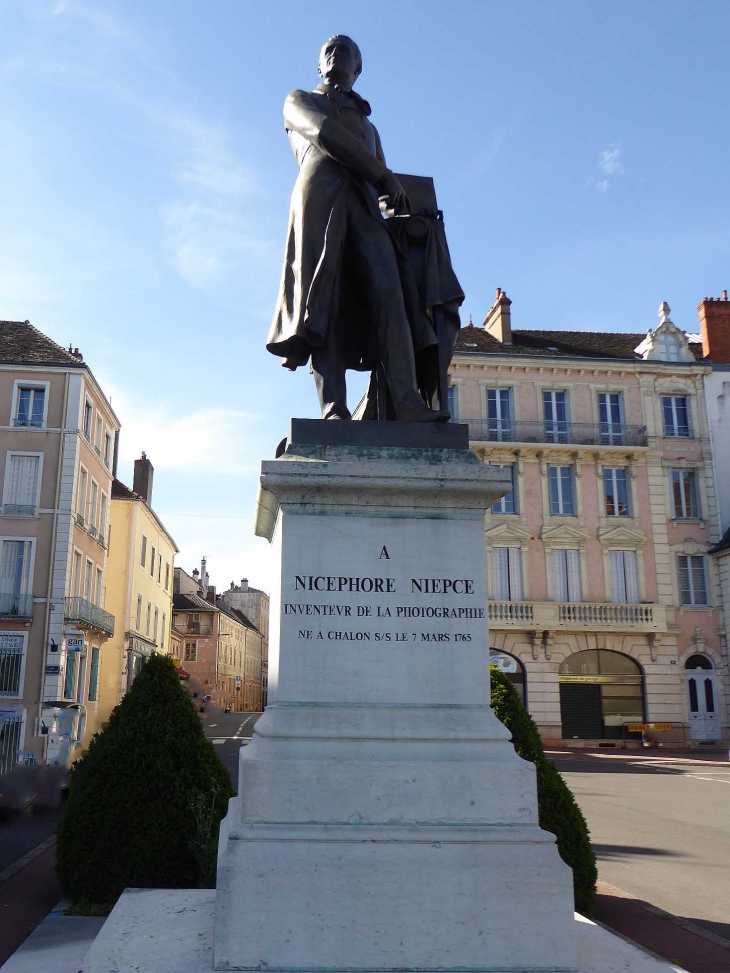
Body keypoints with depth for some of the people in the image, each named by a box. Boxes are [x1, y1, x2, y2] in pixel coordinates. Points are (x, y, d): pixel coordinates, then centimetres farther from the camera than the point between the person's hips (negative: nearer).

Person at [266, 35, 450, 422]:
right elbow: (323, 131, 4)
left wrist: (394, 196, 3)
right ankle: (333, 408, -31)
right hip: (318, 195, -3)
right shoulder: (299, 101, 27)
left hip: (363, 204, 3)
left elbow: (384, 184, 28)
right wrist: (381, 174, -1)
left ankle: (407, 402, -35)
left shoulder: (368, 125, 40)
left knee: (387, 292, -20)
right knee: (324, 300, -19)